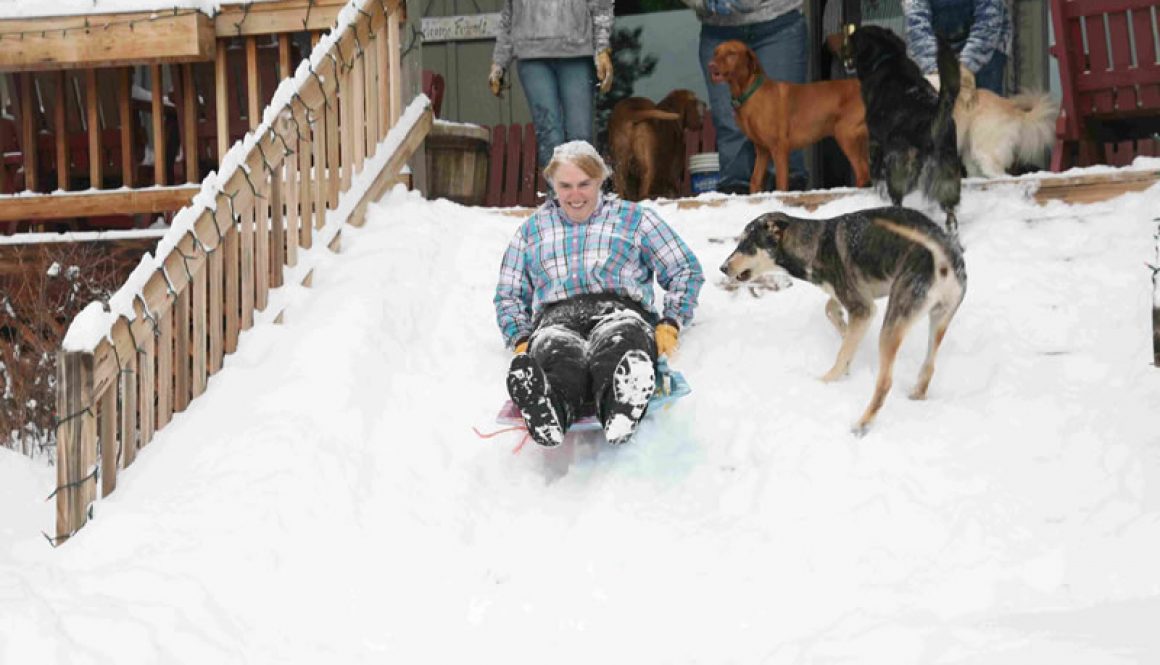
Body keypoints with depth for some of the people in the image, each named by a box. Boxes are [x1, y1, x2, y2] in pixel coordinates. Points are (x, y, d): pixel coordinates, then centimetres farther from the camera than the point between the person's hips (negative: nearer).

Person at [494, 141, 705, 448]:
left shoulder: (635, 218, 26)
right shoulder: (532, 229, 32)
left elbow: (686, 271, 22)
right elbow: (508, 295, 32)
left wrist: (669, 325, 3)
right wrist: (521, 340, 9)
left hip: (619, 310, -1)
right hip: (555, 319, 1)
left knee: (619, 342, -43)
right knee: (559, 355, -42)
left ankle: (619, 412, -77)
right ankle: (547, 414, -76)